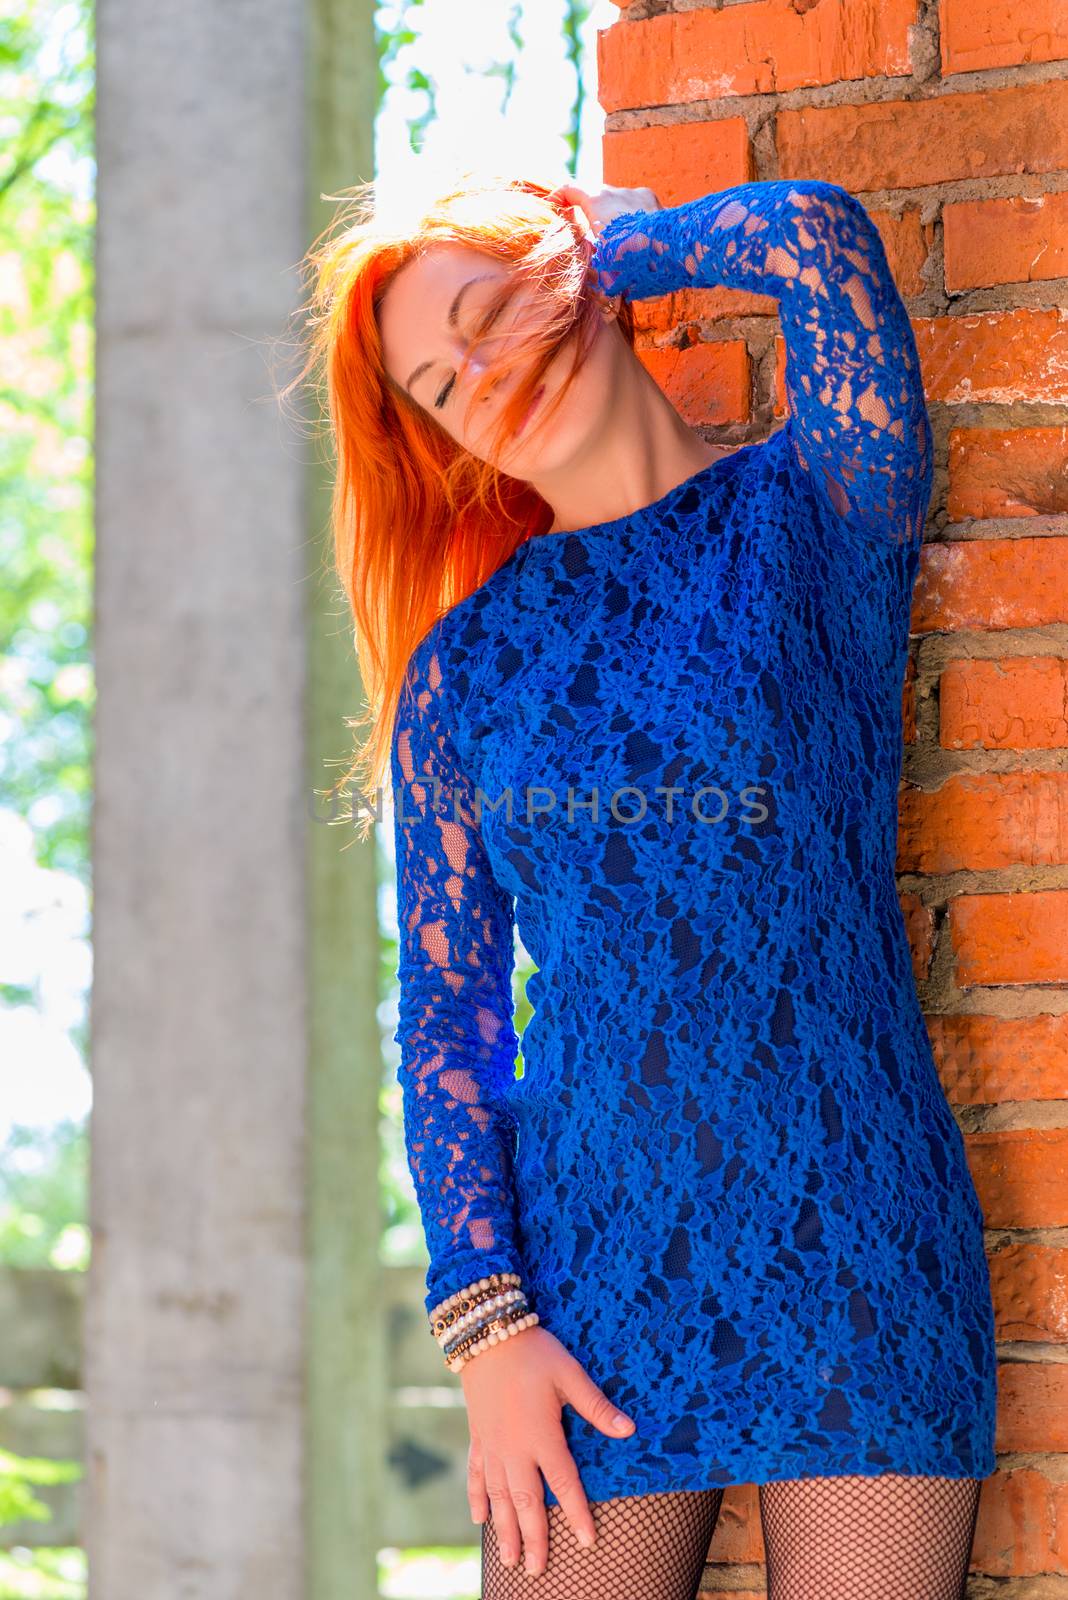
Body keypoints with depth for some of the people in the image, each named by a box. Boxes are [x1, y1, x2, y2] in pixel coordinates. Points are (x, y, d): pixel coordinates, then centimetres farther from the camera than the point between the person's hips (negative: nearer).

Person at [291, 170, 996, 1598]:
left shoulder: (821, 510, 4)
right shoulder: (463, 669, 10)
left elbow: (816, 231, -14)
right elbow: (445, 1015, 7)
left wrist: (620, 244, 7)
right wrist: (481, 1317, -5)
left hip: (858, 1248, -2)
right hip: (594, 1261, 2)